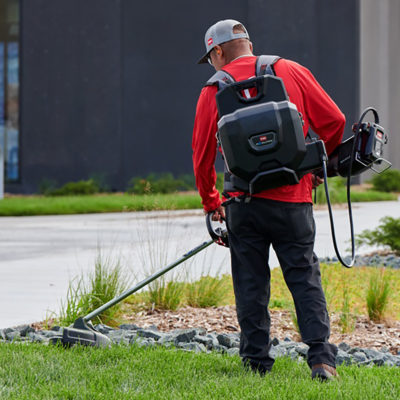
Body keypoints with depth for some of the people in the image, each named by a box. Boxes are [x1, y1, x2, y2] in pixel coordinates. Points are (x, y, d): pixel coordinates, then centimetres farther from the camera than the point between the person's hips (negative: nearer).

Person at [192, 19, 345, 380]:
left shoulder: (214, 90, 5)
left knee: (250, 282, 10)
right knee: (304, 277, 5)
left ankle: (256, 359, 12)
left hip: (244, 201, 0)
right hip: (293, 196, 1)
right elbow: (333, 120, 3)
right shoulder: (291, 71, 6)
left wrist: (212, 203, 24)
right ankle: (321, 358, -4)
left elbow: (202, 155, 10)